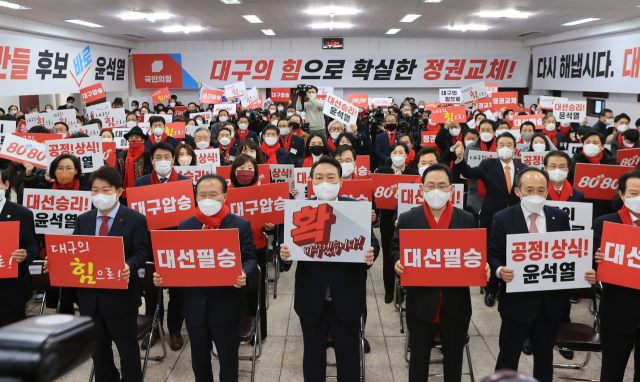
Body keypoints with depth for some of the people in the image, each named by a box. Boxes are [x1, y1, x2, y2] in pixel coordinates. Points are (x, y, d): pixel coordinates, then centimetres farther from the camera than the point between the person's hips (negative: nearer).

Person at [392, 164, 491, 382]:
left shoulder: (467, 220, 2)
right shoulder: (407, 219, -1)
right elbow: (396, 249, 3)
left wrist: (483, 267, -17)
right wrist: (398, 263, -18)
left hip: (456, 304, 1)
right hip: (420, 303, -1)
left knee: (454, 358, 16)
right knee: (419, 357, 13)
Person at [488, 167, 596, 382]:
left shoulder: (560, 218, 3)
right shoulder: (503, 219, -6)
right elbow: (493, 255, -6)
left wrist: (585, 273, -11)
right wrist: (500, 271, -26)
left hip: (551, 301, 3)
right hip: (517, 300, -3)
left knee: (545, 358, 18)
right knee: (508, 356, 9)